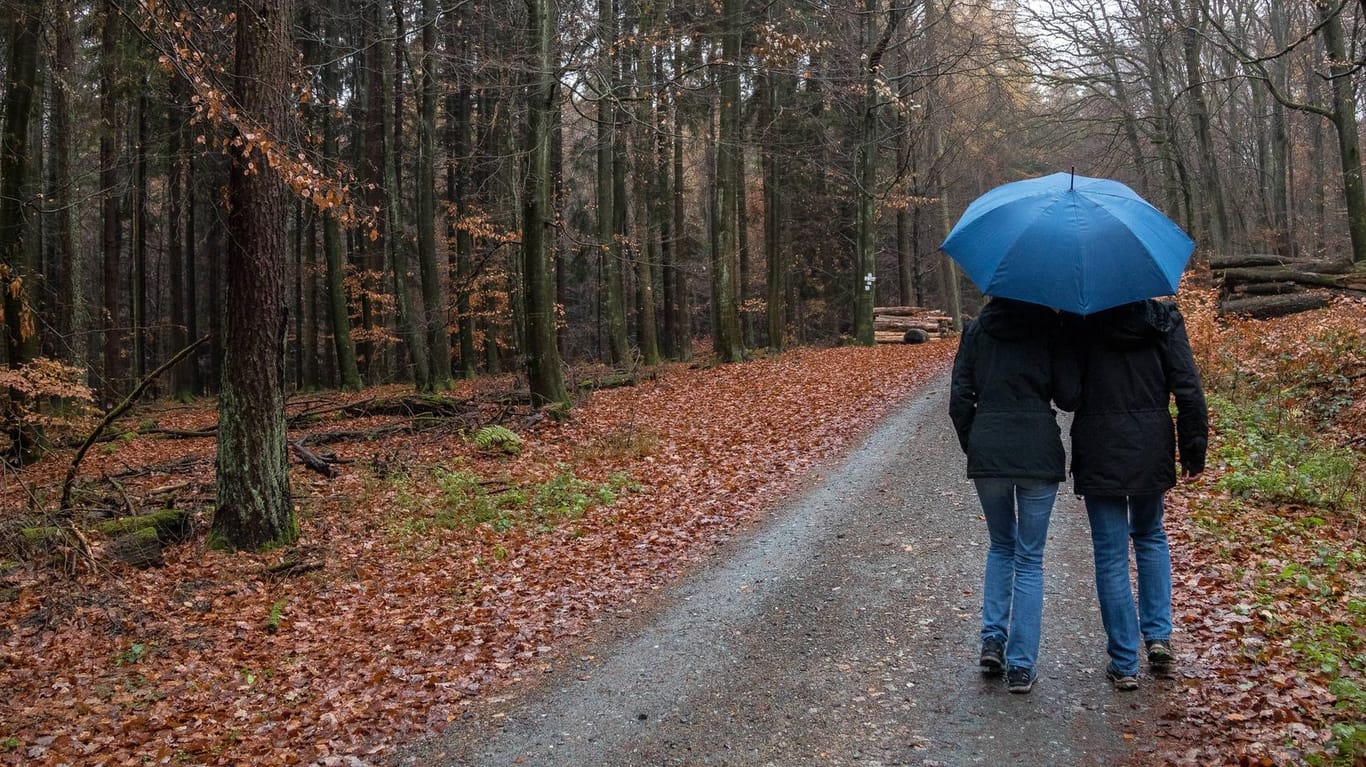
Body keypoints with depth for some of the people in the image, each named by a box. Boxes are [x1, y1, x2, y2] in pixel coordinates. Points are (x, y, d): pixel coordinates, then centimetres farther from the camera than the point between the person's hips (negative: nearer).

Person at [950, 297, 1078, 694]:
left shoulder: (977, 329, 5)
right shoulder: (1049, 327, -2)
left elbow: (960, 397, 2)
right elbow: (1068, 396, -6)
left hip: (987, 452, 2)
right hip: (1038, 453, -2)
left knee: (1000, 545, 23)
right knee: (1029, 559, 7)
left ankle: (993, 639, 12)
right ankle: (1020, 666, 8)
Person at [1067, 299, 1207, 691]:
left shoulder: (1081, 322, -7)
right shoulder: (1164, 319, -2)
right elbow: (1188, 387, -3)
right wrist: (1194, 446, 3)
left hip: (1099, 451, -2)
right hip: (1151, 451, 2)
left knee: (1110, 554, 4)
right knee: (1150, 535, 25)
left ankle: (1124, 664, 8)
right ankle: (1158, 635, 16)